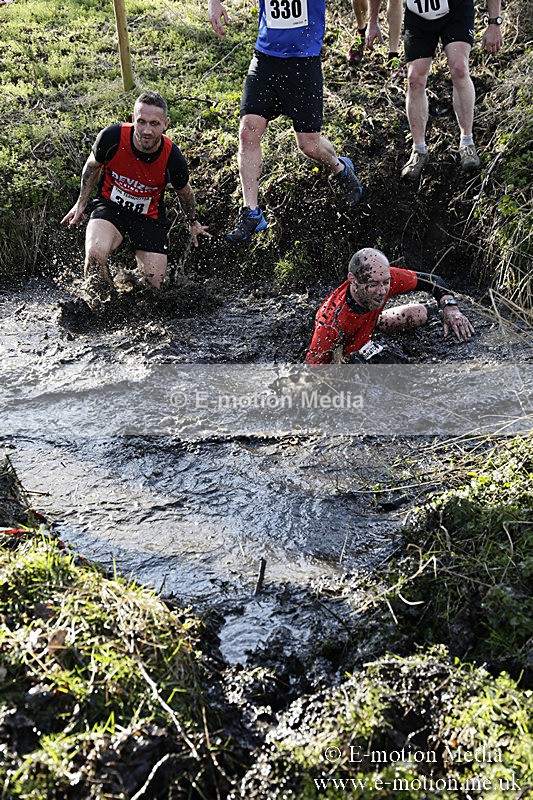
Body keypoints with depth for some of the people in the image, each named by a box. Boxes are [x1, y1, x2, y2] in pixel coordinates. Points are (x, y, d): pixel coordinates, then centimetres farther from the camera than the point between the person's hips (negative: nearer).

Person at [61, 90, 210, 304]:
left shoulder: (173, 158, -21)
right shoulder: (112, 137, -22)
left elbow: (184, 192, 3)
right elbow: (93, 166, 2)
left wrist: (193, 222, 19)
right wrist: (81, 203, 10)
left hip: (149, 216, 1)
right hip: (109, 205, -1)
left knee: (154, 284, -6)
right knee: (95, 254, -33)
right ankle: (96, 307, -8)